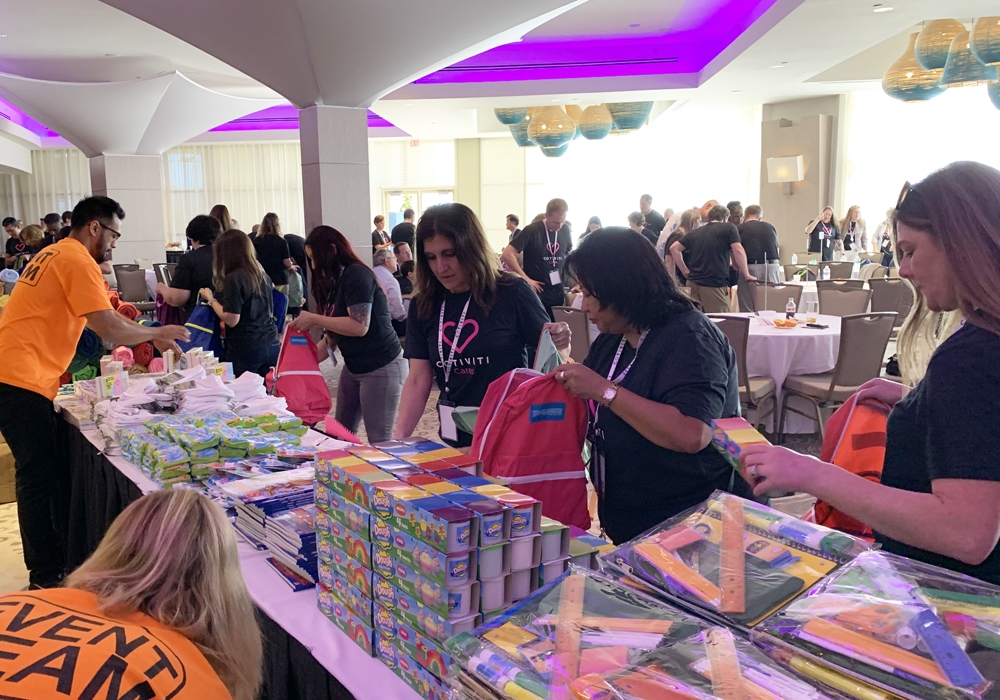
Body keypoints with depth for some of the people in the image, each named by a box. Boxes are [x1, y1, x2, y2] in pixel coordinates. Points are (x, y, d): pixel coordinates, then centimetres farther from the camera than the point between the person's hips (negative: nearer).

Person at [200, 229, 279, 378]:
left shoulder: (233, 278, -12)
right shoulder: (262, 274, 8)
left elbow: (231, 320, -15)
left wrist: (211, 299, -1)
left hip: (245, 349, -6)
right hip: (271, 345, 6)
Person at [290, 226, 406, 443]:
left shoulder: (357, 275, -15)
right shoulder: (334, 283, 11)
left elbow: (360, 326, -25)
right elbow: (334, 335, 14)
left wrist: (313, 319, -17)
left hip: (382, 368, -9)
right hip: (353, 366, 9)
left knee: (379, 441, -2)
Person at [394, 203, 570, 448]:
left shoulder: (512, 293, -11)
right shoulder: (423, 305, 0)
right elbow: (418, 380, 0)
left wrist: (558, 344, -27)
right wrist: (399, 437, -10)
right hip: (455, 439, 4)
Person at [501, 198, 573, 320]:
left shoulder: (565, 231, 4)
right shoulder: (532, 231, -12)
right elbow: (507, 255, -17)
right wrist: (526, 279, -18)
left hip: (558, 295, 5)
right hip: (536, 294, -5)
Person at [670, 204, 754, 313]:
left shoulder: (696, 232, 17)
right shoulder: (729, 228, 3)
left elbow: (674, 248, 15)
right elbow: (738, 251, -9)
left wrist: (685, 271, 17)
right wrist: (746, 275, 0)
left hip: (693, 284, 5)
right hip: (715, 286, -5)